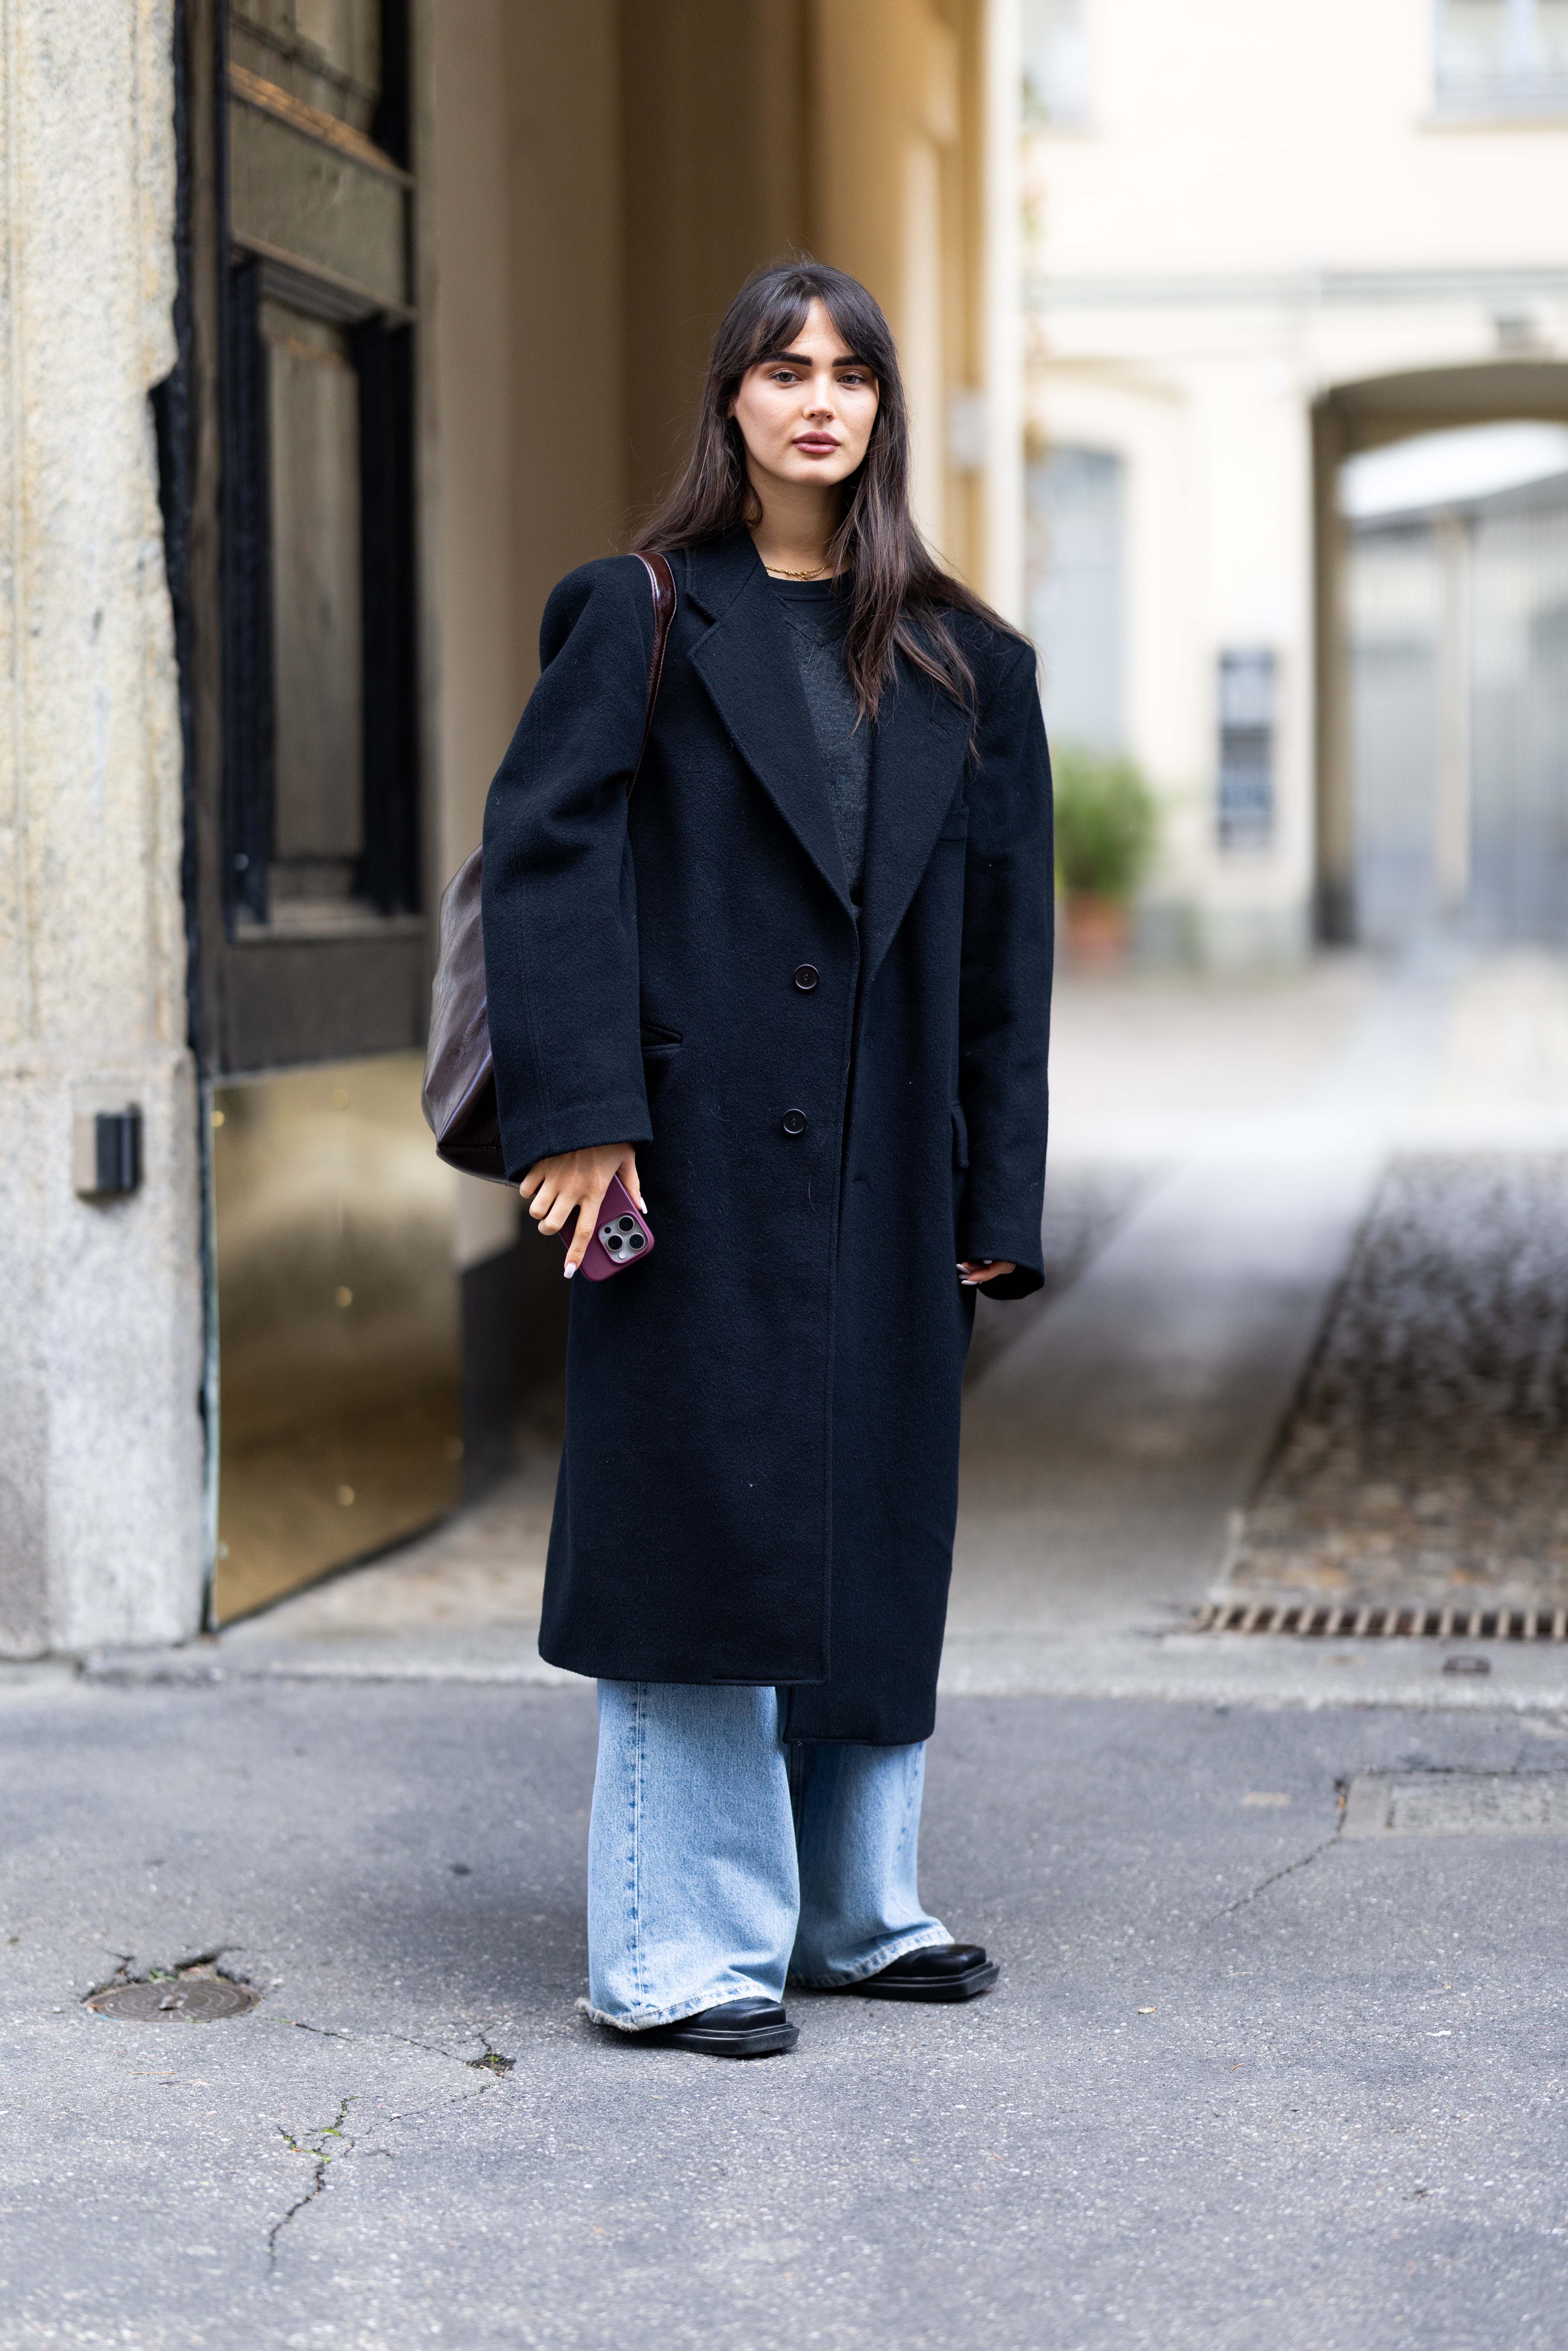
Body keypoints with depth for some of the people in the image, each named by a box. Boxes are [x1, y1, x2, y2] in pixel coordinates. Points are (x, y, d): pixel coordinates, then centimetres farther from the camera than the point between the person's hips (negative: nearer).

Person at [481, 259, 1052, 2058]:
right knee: (700, 1531, -5)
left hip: (881, 1170, 4)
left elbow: (1003, 936, 11)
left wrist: (996, 1197, 7)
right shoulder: (643, 622, 1)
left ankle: (854, 1909, 24)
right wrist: (580, 1111, -18)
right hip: (699, 1158, -4)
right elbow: (543, 854, -8)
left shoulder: (960, 663, 11)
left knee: (874, 1535, 10)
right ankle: (680, 1955, 3)